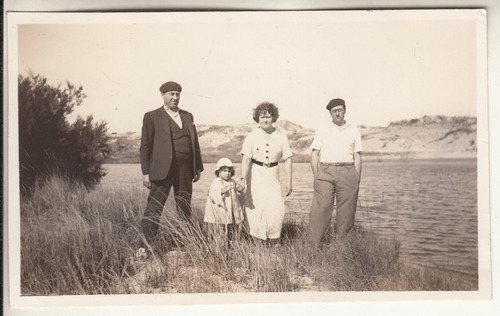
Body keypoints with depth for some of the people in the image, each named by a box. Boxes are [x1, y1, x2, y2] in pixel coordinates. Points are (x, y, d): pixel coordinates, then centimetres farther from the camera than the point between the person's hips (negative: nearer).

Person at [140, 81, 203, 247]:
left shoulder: (187, 116, 16)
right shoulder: (152, 117, 2)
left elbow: (195, 142, 18)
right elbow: (145, 146, -1)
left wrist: (198, 167, 12)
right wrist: (146, 172, -8)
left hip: (185, 170, 5)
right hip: (162, 169, -5)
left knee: (185, 210, 11)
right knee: (153, 210, -6)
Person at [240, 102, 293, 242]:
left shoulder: (281, 137, 5)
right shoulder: (251, 136, -2)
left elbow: (288, 159, 6)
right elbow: (246, 159, -9)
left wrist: (289, 182, 3)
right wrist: (243, 179, -20)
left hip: (273, 177, 2)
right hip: (255, 176, -2)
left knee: (277, 210, -5)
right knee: (256, 209, -2)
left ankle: (274, 240, 13)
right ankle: (257, 241, 14)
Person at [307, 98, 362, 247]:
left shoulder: (354, 131, 16)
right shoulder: (322, 132, 16)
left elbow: (357, 157, 12)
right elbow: (314, 154, 11)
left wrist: (357, 179, 4)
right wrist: (316, 176, 0)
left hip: (347, 172, 1)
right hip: (325, 172, -1)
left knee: (346, 212, 1)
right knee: (320, 209, -7)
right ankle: (312, 245, -4)